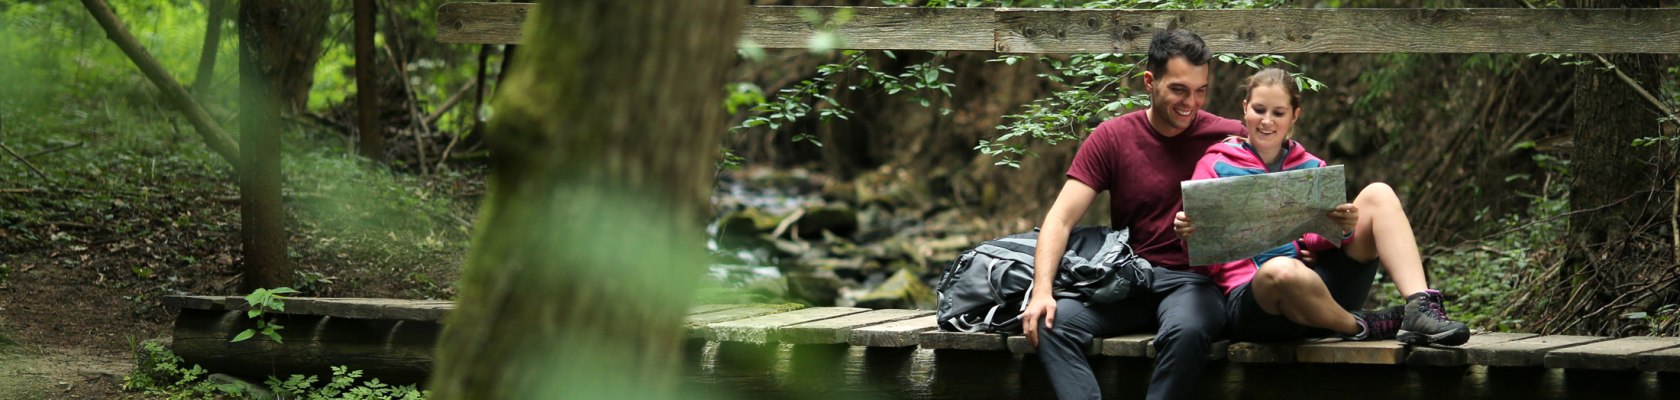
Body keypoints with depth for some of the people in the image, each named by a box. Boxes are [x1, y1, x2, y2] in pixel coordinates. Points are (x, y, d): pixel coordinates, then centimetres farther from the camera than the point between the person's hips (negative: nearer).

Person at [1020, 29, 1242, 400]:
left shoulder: (1229, 137, 0)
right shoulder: (1112, 137, 3)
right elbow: (1061, 218, -3)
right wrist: (1042, 290, -18)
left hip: (1195, 281, -2)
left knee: (1187, 330, -37)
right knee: (1053, 321, -25)